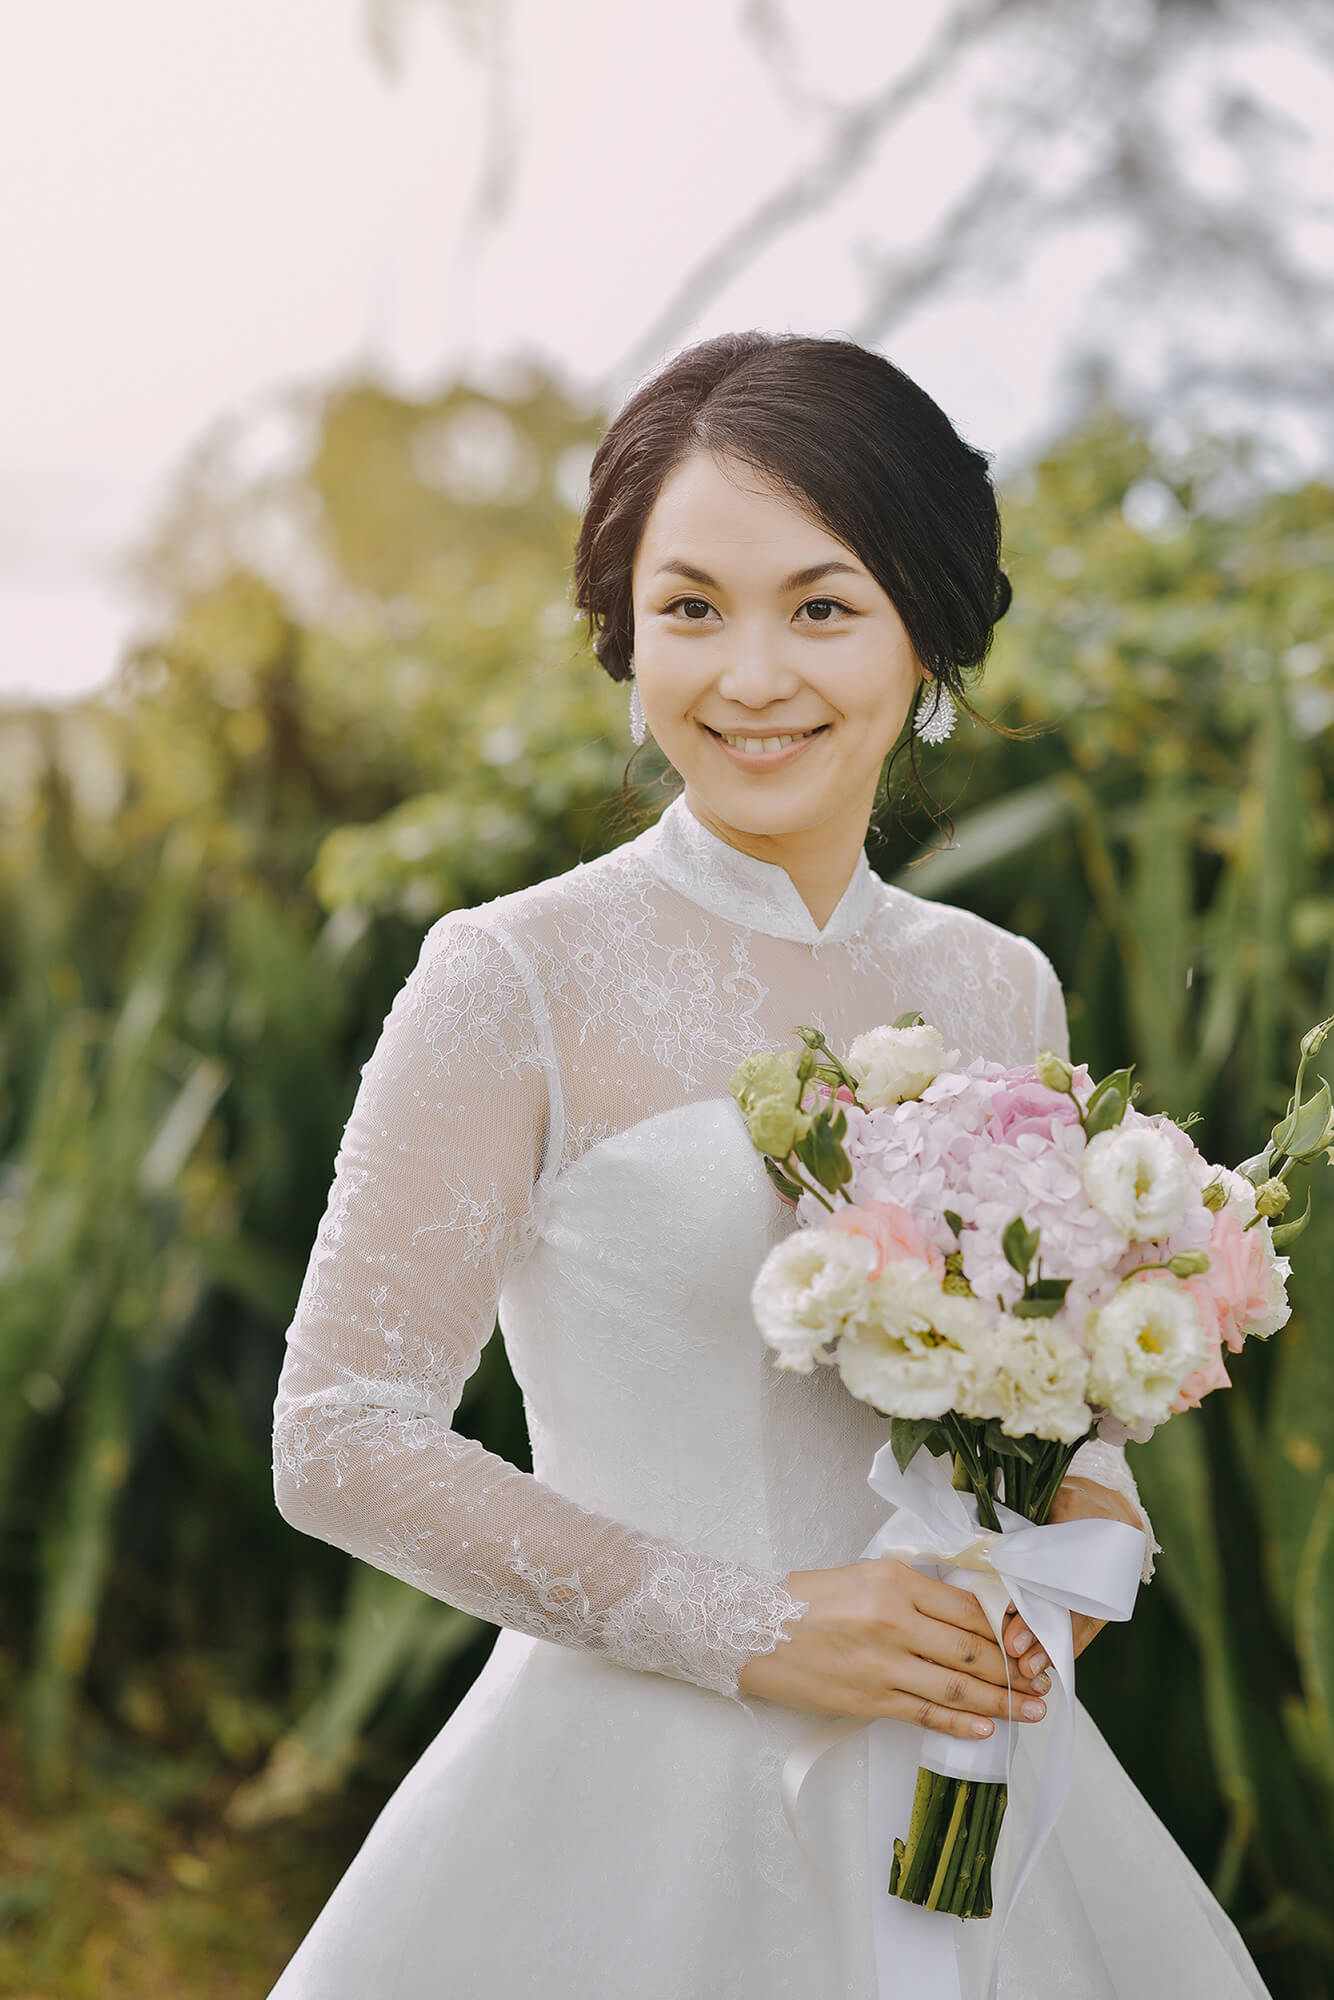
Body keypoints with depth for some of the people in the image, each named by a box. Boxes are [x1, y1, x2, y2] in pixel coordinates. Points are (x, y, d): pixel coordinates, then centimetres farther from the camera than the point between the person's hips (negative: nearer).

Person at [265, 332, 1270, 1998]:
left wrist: (1090, 1502, -5)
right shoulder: (515, 981, -10)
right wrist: (746, 1629, -15)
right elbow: (340, 1441, -11)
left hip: (961, 1784, 5)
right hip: (637, 1788, -4)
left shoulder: (1000, 991, 5)